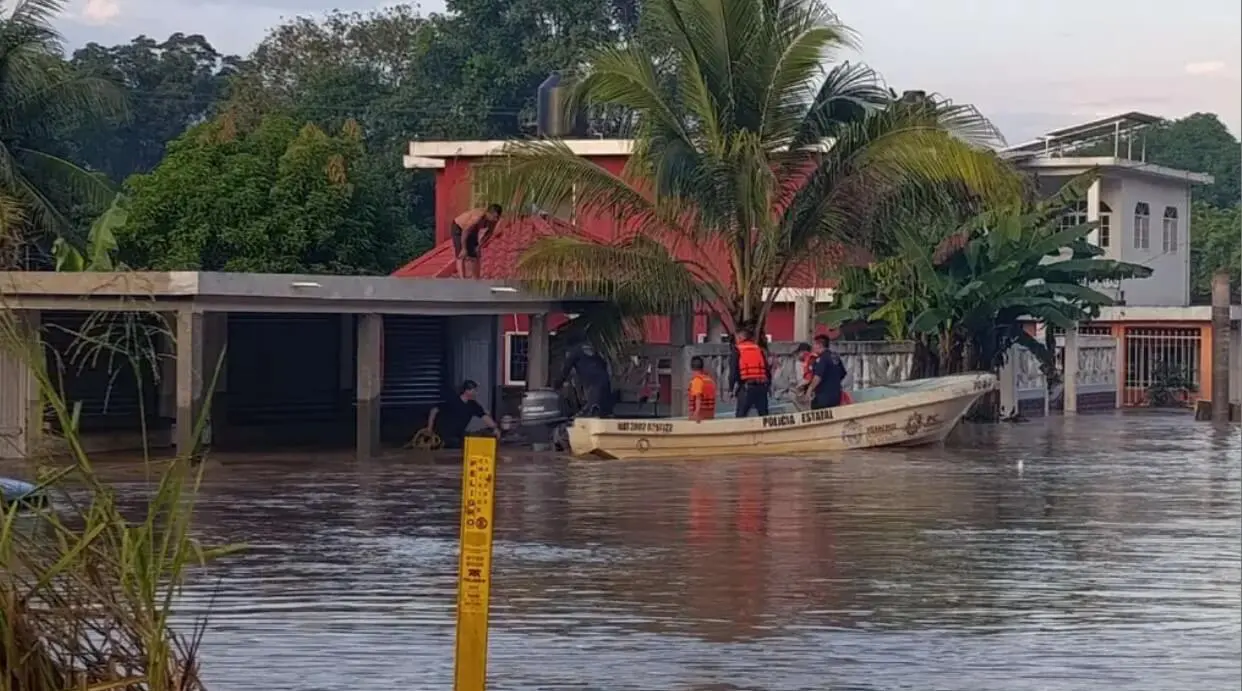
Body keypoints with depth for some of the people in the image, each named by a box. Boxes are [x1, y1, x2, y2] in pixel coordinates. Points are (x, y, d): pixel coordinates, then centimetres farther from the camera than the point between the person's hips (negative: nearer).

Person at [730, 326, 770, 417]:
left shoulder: (737, 350, 4)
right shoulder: (759, 349, 16)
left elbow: (734, 370, -5)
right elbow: (768, 369, 13)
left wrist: (733, 388, 1)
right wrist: (767, 385, 20)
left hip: (746, 387, -4)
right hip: (762, 386, 4)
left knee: (741, 416, -1)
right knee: (764, 416, 9)